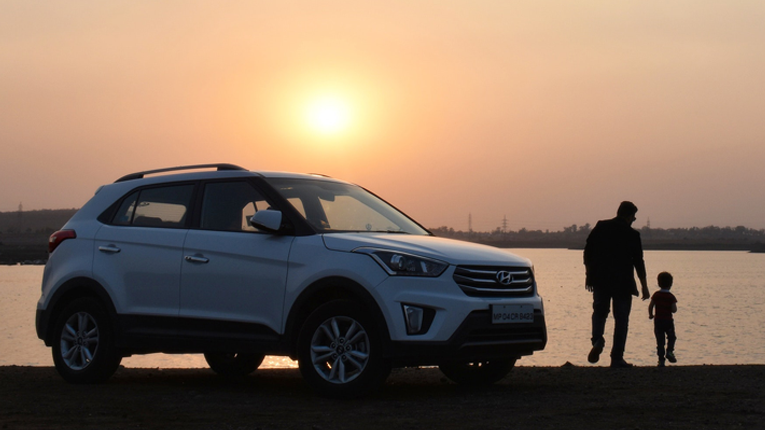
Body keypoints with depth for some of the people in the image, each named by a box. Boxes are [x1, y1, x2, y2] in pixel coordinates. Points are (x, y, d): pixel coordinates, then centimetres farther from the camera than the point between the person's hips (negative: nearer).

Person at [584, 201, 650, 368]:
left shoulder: (600, 227, 3)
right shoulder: (632, 234, -5)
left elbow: (588, 252, 4)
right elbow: (638, 262, -3)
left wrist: (589, 275, 14)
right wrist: (644, 286, 4)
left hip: (600, 280, 2)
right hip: (623, 282, -2)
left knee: (599, 311, 18)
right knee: (621, 319, 5)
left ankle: (597, 340, -10)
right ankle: (616, 358, 3)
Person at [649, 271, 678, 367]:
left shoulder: (656, 295, 0)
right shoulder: (671, 297, -7)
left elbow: (650, 306, -4)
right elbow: (674, 309, -14)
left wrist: (650, 315, 13)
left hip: (658, 321, 2)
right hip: (668, 321, -2)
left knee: (660, 341, 4)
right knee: (671, 337, 18)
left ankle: (661, 360, 1)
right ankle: (669, 351, -6)